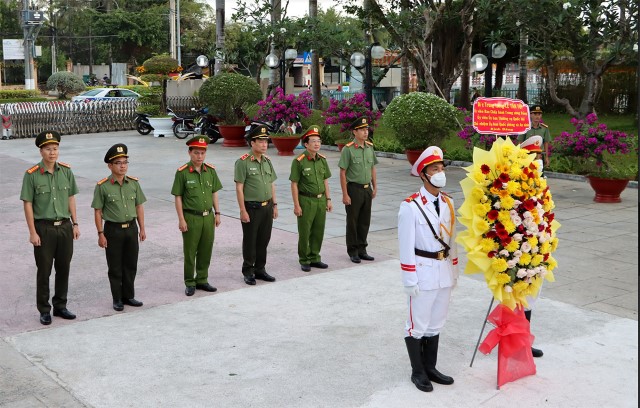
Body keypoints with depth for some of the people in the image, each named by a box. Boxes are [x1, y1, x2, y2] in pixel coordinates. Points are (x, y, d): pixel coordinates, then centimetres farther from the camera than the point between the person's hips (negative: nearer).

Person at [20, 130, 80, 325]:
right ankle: (44, 310, 18)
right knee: (44, 271, 6)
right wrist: (32, 232, -11)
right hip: (44, 228, -4)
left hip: (64, 226, 4)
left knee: (63, 268, 12)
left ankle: (60, 306, 26)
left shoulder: (66, 171, 1)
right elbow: (27, 204, -8)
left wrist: (75, 223, 6)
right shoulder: (32, 175, -10)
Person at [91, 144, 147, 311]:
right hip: (113, 229, -4)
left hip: (131, 228, 4)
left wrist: (142, 228, 8)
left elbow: (139, 206, 9)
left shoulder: (134, 183, 2)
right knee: (115, 267, 6)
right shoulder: (102, 186, -10)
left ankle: (128, 296, 26)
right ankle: (117, 299, 18)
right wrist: (101, 234, -9)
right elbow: (97, 211, -7)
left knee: (131, 265, 12)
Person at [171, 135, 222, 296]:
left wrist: (217, 213, 8)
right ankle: (190, 283, 17)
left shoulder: (210, 170, 4)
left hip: (208, 216, 4)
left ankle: (202, 280, 26)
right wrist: (181, 219, -11)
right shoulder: (182, 172, -10)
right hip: (191, 217, -4)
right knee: (190, 252, 5)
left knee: (206, 251, 12)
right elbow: (178, 197, -8)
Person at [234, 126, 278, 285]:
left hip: (267, 207, 6)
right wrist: (243, 210, -16)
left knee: (264, 240, 12)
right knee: (250, 242, 4)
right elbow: (239, 188, -13)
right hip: (251, 208, -6)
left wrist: (274, 205, 12)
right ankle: (248, 272, 16)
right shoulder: (243, 162, -12)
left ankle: (260, 269, 25)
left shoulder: (267, 161, 9)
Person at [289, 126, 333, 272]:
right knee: (304, 233, 4)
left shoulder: (322, 160, 6)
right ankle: (304, 261, 16)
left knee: (318, 231, 12)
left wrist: (328, 199, 9)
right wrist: (296, 205, -13)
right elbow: (294, 184, -11)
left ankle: (314, 258, 25)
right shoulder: (299, 161, -12)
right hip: (306, 201, -5)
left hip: (321, 200, 6)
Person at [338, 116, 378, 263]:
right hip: (354, 189, -5)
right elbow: (342, 173, -12)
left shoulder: (370, 147, 5)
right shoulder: (348, 149, -13)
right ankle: (353, 251, 17)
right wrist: (345, 194, -14)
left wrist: (374, 187, 13)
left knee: (365, 221, 12)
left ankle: (362, 250, 25)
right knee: (352, 222, 5)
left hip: (367, 189, 6)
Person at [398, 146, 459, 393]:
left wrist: (454, 271, 14)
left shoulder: (448, 203, 6)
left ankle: (430, 367, 31)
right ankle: (418, 372, 21)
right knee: (418, 325, 6)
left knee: (436, 324, 17)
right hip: (423, 272, -6)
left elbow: (452, 239, 13)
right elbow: (406, 246, -14)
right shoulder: (411, 207, -15)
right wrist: (410, 280, -13)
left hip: (444, 271, 7)